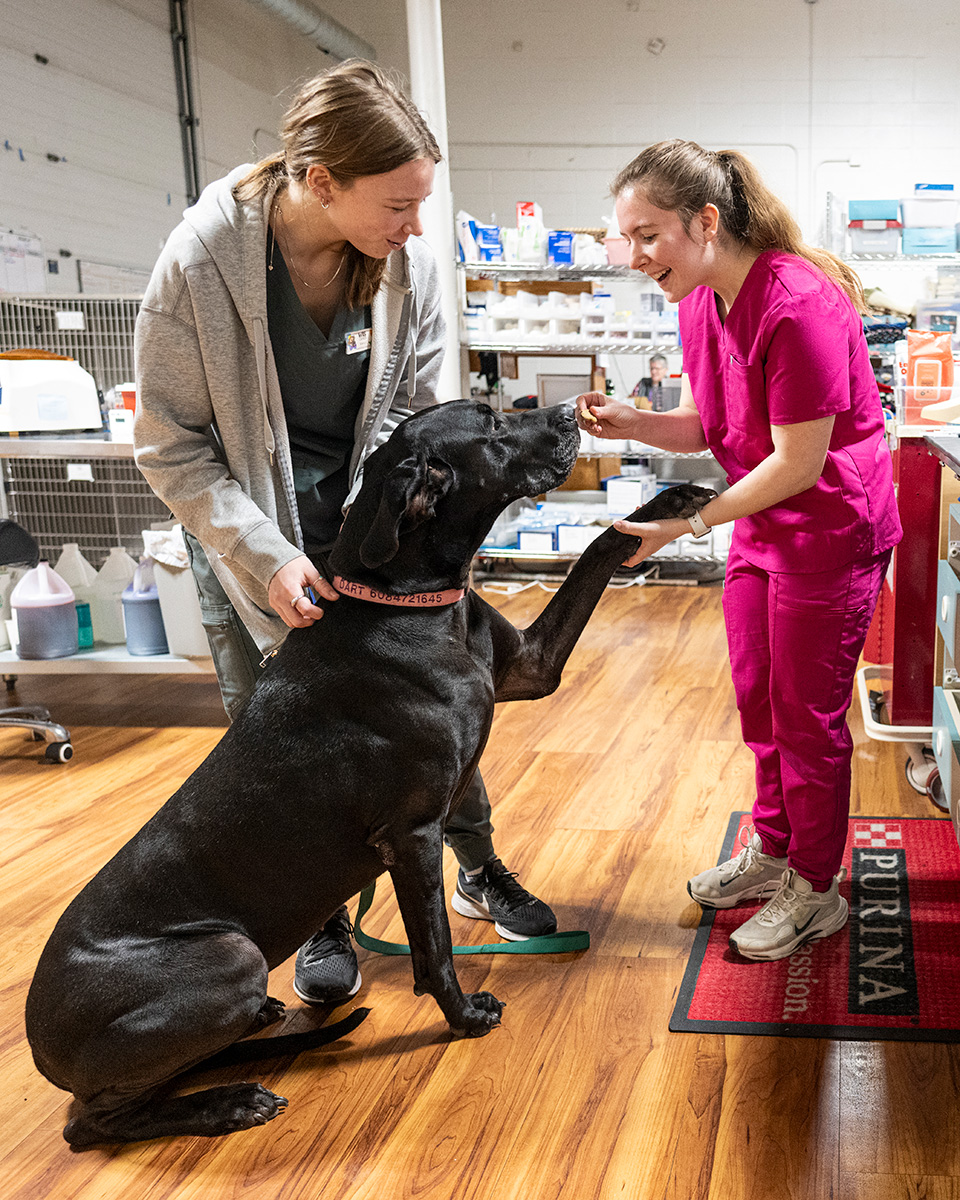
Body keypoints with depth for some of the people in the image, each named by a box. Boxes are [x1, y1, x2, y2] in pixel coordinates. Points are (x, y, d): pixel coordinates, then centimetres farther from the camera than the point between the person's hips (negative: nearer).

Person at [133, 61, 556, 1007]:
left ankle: (479, 872, 33)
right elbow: (172, 448, -17)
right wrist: (267, 556, -25)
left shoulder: (408, 262, -13)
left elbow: (418, 411, -3)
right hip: (250, 533, -2)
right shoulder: (200, 262, -23)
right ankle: (322, 919, 27)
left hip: (372, 524, 3)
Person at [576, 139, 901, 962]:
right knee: (758, 701, 18)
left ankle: (814, 892, 23)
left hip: (831, 531, -8)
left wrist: (686, 525, -25)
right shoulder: (700, 301, -1)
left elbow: (798, 463, -26)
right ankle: (772, 850, 38)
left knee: (807, 718, 4)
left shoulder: (797, 306, -28)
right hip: (761, 526, 9)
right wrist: (628, 424, -14)